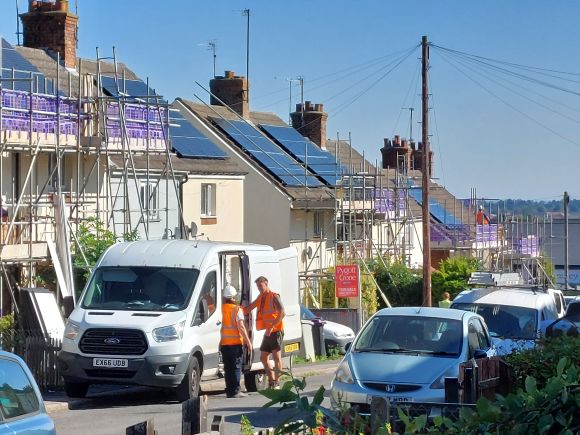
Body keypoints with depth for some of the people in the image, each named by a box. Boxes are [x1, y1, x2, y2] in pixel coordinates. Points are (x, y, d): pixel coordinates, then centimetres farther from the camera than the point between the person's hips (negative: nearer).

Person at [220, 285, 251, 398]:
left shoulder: (222, 308, 4)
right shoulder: (237, 309, -8)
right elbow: (241, 327, -13)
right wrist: (248, 341, -10)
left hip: (224, 343, 4)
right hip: (236, 342, -4)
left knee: (228, 368, 9)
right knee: (236, 367, -1)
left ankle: (229, 391, 9)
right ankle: (235, 390, -5)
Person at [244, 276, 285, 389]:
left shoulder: (274, 296, -11)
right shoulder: (261, 297, 15)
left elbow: (282, 313, -22)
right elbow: (248, 308, 21)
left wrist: (271, 326, -26)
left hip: (275, 331, -9)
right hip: (267, 332, 9)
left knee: (276, 356, -10)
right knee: (263, 357, 11)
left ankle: (276, 383, -11)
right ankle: (271, 381, 17)